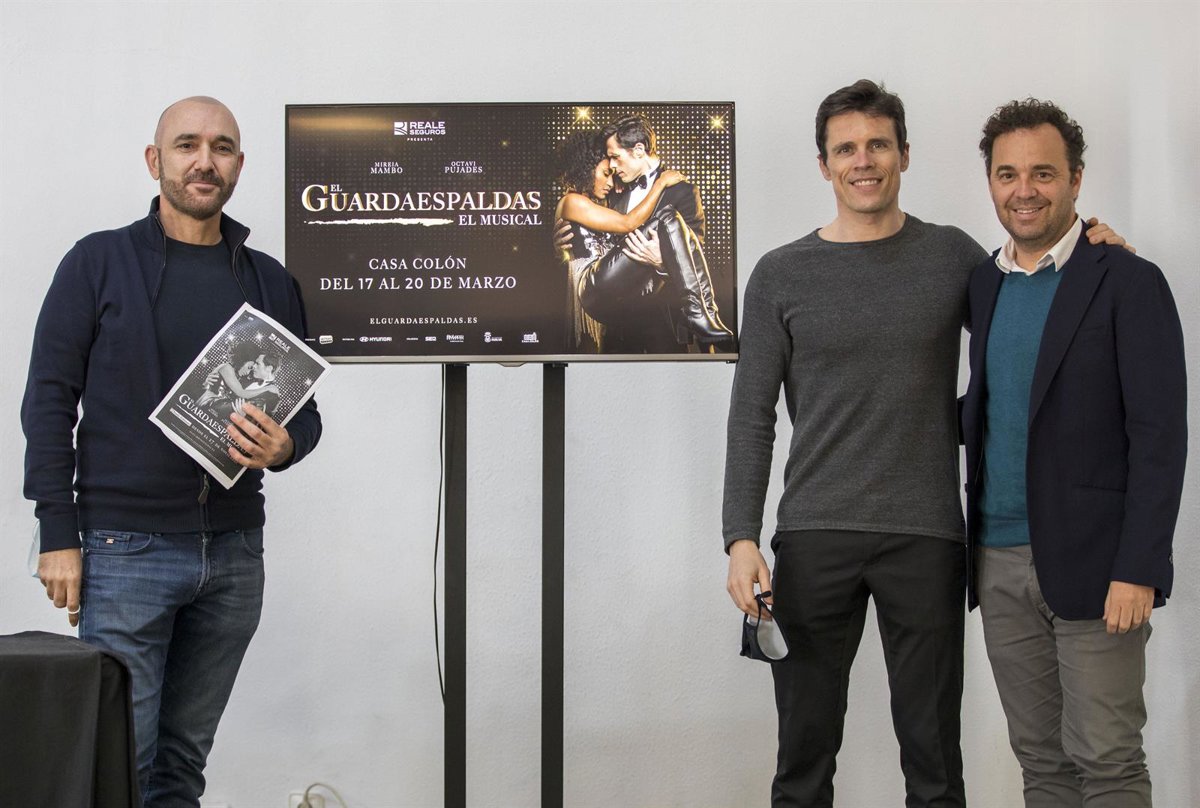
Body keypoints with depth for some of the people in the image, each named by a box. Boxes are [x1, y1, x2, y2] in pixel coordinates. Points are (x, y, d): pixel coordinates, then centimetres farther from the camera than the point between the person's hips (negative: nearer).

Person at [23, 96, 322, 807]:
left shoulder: (271, 282, 11)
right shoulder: (100, 262, 1)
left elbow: (303, 408, 15)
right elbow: (50, 398, -2)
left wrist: (283, 446, -10)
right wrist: (59, 534, -9)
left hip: (233, 553, 4)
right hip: (125, 548, -4)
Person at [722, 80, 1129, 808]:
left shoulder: (954, 257, 6)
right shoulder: (781, 276, 4)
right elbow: (752, 416, 3)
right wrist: (742, 538, -6)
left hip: (925, 538, 0)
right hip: (813, 539, 0)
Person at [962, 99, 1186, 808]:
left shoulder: (1128, 284, -7)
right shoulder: (984, 284, 12)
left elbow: (1159, 436, -11)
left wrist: (1136, 571, -17)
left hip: (1091, 564, -5)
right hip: (1000, 561, 6)